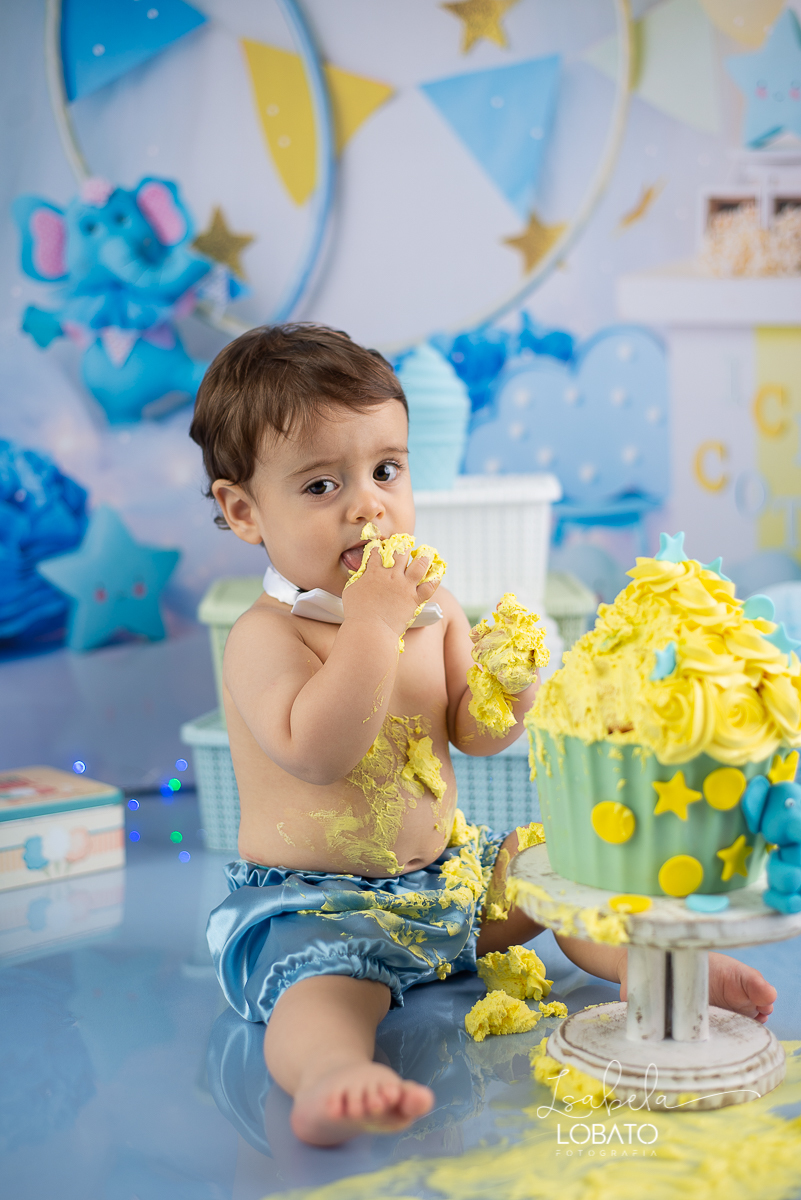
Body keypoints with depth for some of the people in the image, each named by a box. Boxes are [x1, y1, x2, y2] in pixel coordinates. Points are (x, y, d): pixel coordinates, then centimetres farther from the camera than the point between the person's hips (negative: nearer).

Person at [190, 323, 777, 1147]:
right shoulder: (264, 637, -16)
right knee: (326, 980, -35)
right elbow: (316, 752, -32)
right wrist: (371, 622, -32)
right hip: (312, 901, -7)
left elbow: (479, 736, 4)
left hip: (443, 870, 8)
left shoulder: (431, 608, 4)